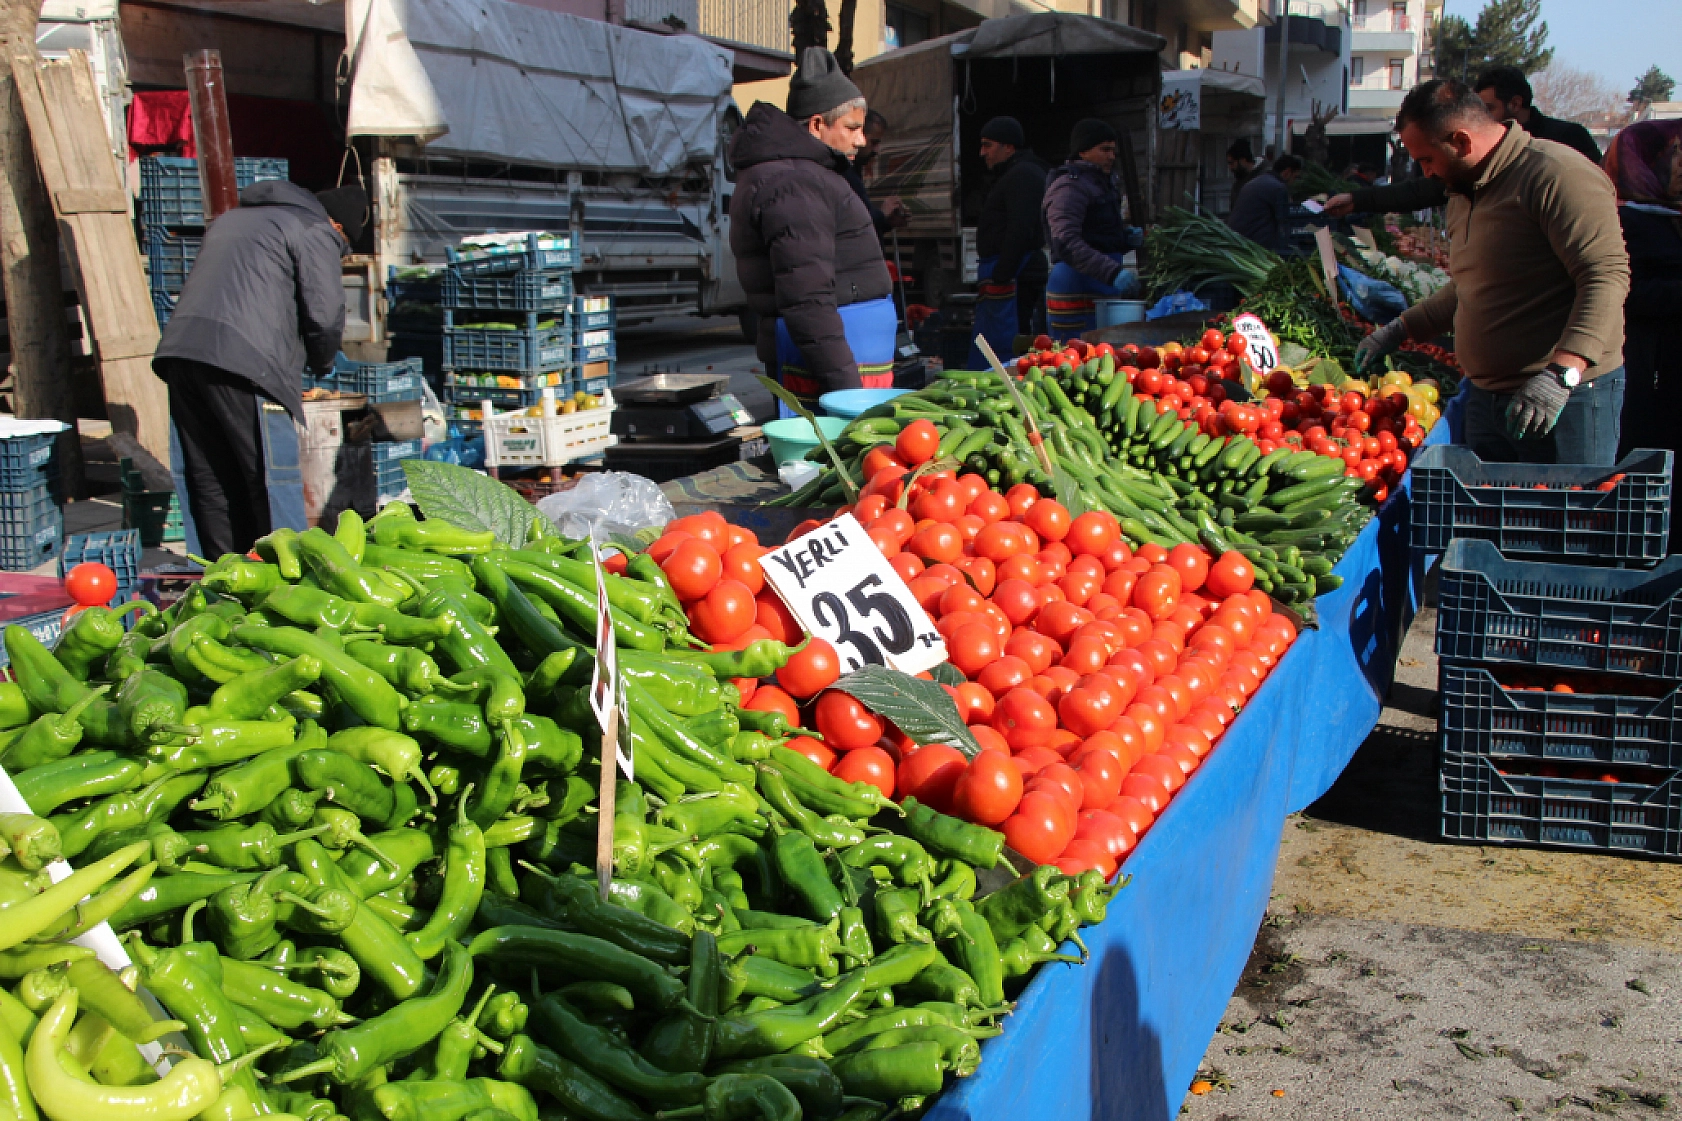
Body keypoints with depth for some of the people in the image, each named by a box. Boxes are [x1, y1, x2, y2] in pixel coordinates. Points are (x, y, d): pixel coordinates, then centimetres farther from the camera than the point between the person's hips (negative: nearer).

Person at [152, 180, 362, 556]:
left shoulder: (232, 218, 31)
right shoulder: (315, 231, 7)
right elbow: (325, 312, -2)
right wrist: (322, 363, 18)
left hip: (179, 351, 7)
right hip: (242, 362, -7)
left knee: (209, 483, 9)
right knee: (269, 484, 0)